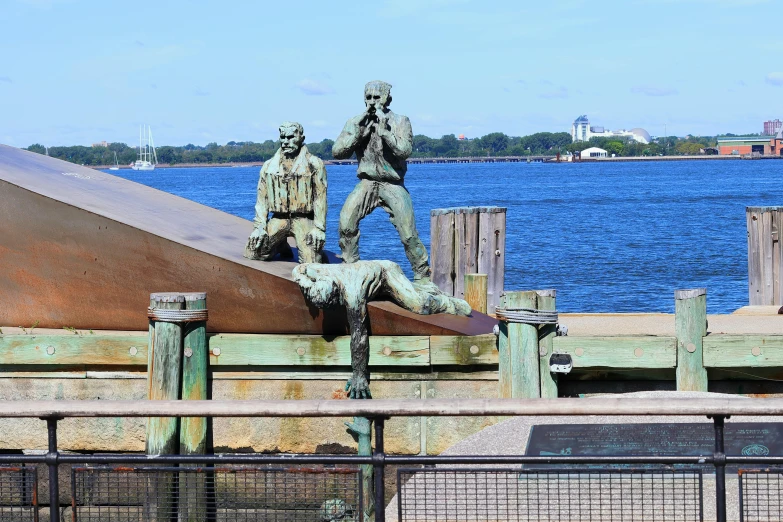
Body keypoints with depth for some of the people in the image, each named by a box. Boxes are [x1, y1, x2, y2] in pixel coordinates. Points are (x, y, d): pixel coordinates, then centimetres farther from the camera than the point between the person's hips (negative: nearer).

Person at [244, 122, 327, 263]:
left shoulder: (314, 164, 0)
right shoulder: (269, 166, 11)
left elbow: (320, 198, -4)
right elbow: (262, 198, 9)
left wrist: (319, 228, -12)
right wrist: (259, 226, -3)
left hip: (303, 220, -3)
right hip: (278, 219, 3)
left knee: (310, 263, -20)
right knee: (253, 253, -11)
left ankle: (317, 251, 18)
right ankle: (281, 245, 19)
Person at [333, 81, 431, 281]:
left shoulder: (400, 121, -4)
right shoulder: (355, 122, 3)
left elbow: (404, 151, -18)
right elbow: (337, 151, -4)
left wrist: (384, 130, -24)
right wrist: (359, 132, -14)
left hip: (393, 185, -2)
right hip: (367, 183, 2)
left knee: (409, 234, -9)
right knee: (346, 222, -17)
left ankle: (422, 275, 5)